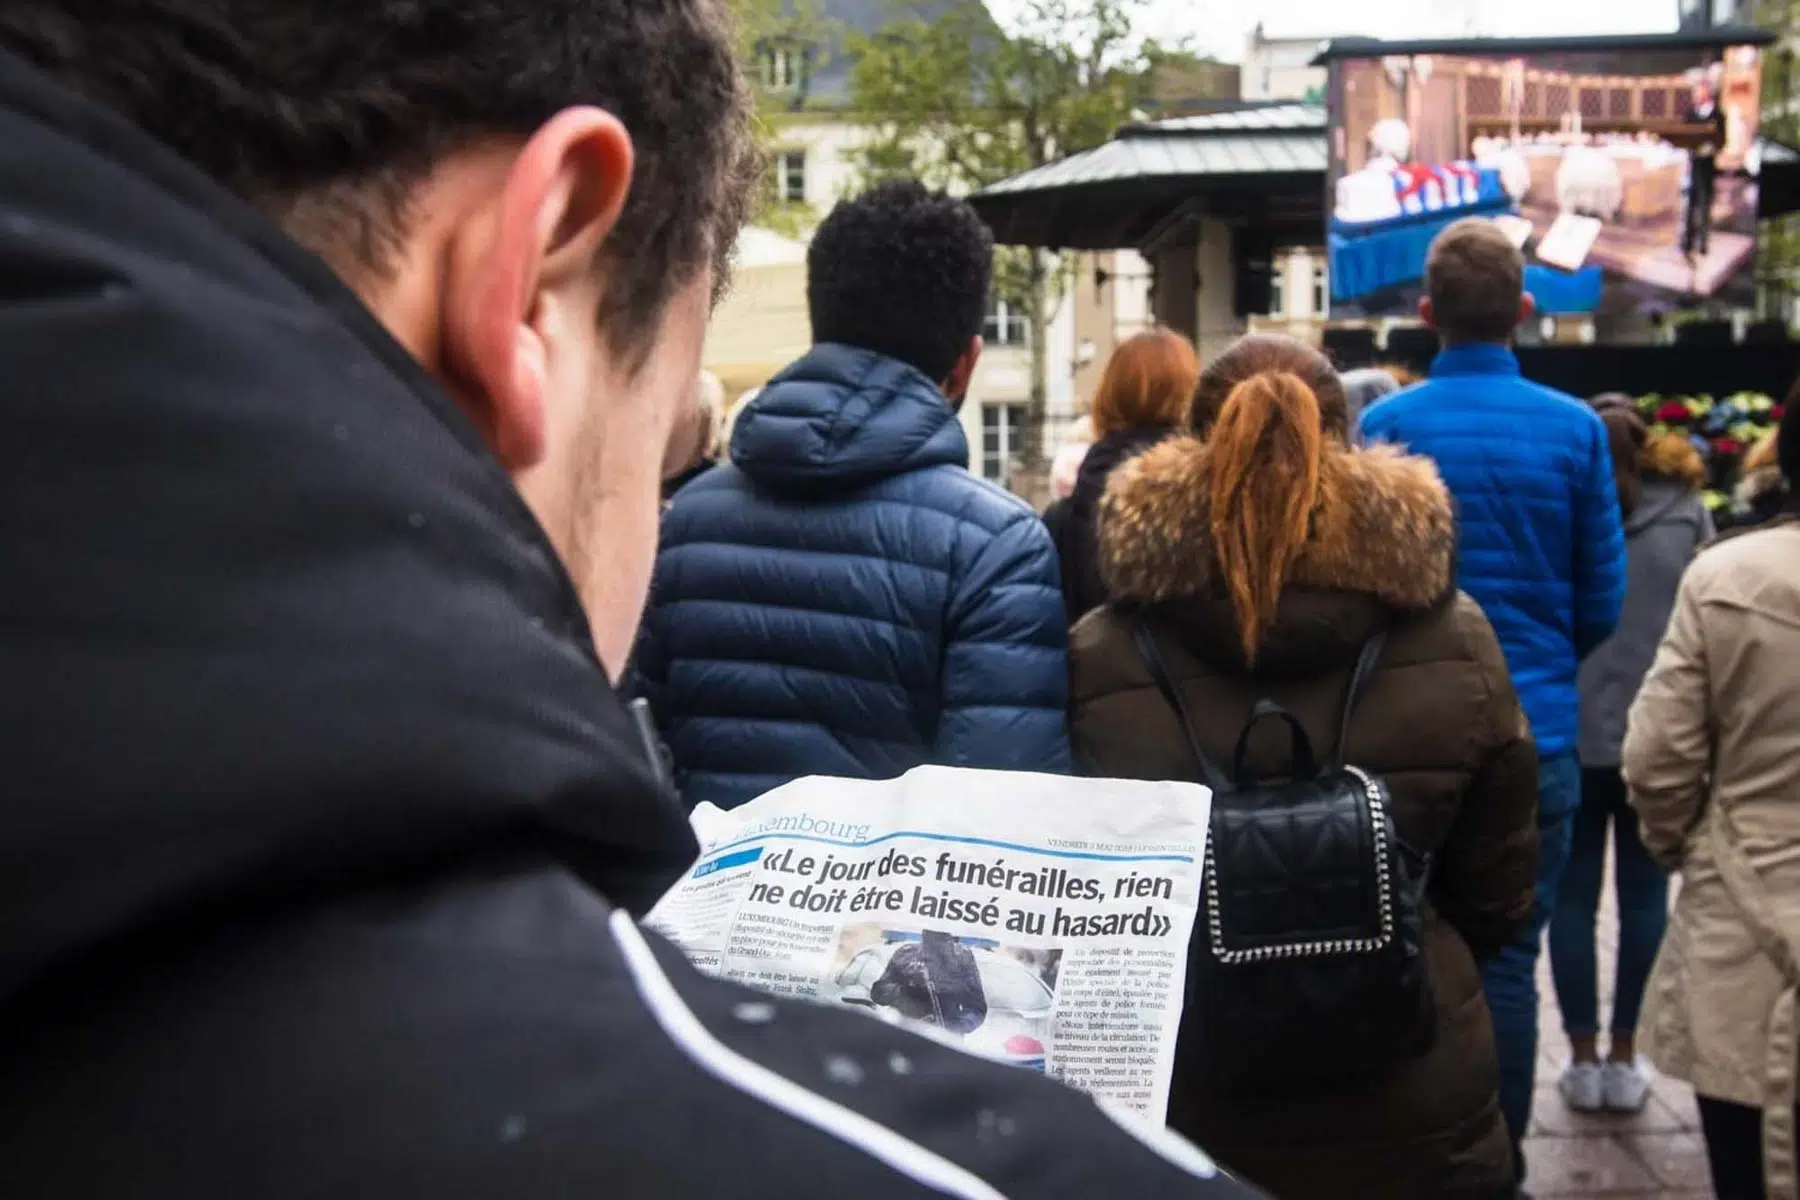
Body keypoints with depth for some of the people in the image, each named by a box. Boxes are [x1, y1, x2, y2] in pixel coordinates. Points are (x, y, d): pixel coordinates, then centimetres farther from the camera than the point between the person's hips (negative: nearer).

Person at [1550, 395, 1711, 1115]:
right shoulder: (1686, 514, -1)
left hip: (1573, 732, -1)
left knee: (1573, 899, 7)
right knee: (1644, 900, 9)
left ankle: (1584, 1060, 11)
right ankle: (1623, 1060, 15)